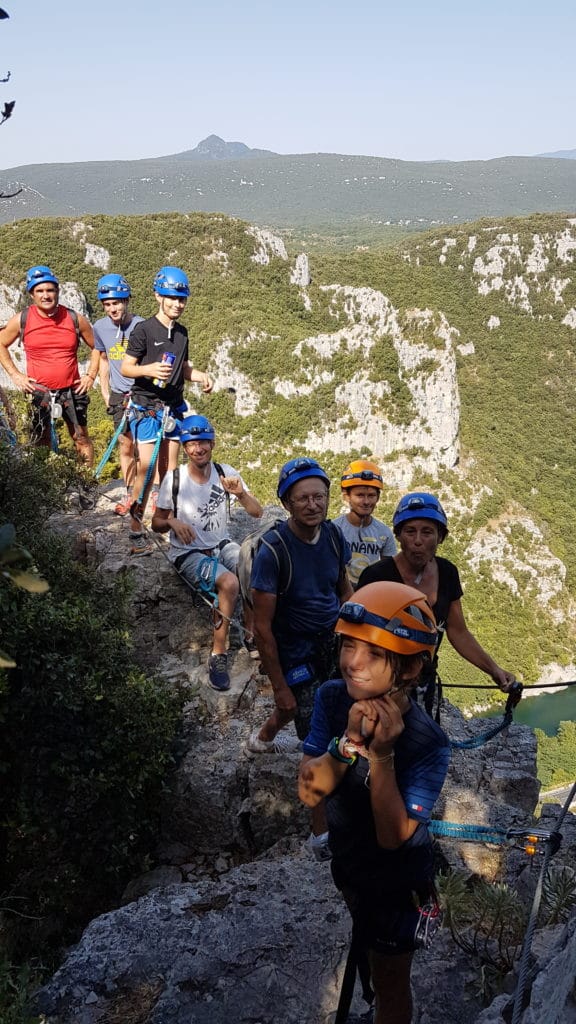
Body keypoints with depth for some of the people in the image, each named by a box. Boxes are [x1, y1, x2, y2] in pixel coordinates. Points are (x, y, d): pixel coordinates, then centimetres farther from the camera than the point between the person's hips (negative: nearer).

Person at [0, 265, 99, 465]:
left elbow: (96, 347, 10)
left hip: (72, 389, 1)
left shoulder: (75, 319, -3)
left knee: (81, 437, 9)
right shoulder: (22, 320, -4)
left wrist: (91, 375, 2)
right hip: (39, 391, -1)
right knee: (40, 444, 2)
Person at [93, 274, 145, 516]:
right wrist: (105, 393, 11)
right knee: (125, 445, 7)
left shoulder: (141, 326, -12)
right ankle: (130, 494, 17)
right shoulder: (100, 327, 0)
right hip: (119, 395, 3)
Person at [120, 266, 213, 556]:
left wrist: (200, 375, 0)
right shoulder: (144, 330, -9)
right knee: (146, 468, -10)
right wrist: (149, 369, -28)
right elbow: (125, 368, -9)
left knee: (169, 470, 9)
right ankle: (135, 530, -3)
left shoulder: (181, 332, 11)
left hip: (174, 407, 6)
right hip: (147, 408, -6)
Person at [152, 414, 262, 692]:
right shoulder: (174, 479, -10)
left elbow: (257, 513, -3)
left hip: (222, 546, 4)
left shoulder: (225, 473, -4)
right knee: (230, 582, -31)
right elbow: (157, 523, 1)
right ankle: (218, 655, -17)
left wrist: (241, 494, -23)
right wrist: (173, 523, -22)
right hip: (188, 553, -3)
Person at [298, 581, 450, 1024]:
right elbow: (309, 792, -23)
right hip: (348, 859, 6)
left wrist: (380, 755, -44)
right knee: (366, 949, 34)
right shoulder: (332, 697, -22)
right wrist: (349, 741, -40)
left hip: (397, 883, -6)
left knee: (391, 987, 19)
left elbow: (393, 836, -32)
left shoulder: (427, 743, -34)